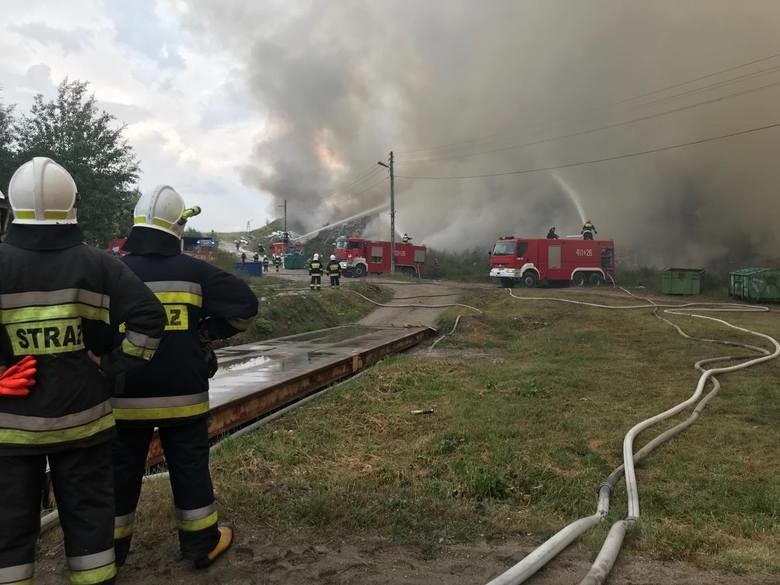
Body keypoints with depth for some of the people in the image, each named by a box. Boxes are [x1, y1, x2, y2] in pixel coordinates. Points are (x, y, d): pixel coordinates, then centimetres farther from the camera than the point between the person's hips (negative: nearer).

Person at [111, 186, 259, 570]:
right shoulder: (194, 271, -5)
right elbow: (245, 304, -4)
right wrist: (210, 332, 7)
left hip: (126, 397, 1)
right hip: (183, 394, 0)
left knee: (121, 473, 14)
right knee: (190, 468, 12)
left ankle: (110, 550, 28)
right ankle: (202, 544, 25)